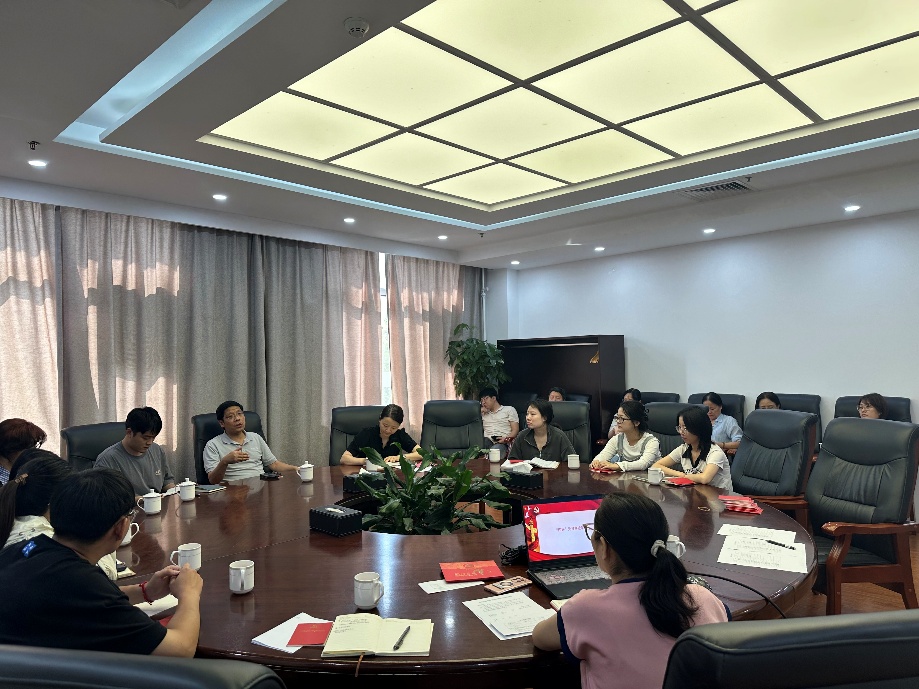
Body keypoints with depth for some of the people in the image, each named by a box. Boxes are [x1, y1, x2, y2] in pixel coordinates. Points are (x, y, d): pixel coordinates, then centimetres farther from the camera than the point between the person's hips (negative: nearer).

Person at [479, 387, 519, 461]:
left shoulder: (509, 410, 20)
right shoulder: (483, 413, 33)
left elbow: (515, 430, 8)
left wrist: (507, 438, -13)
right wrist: (480, 411, 19)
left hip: (501, 443, -3)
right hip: (486, 441, 4)